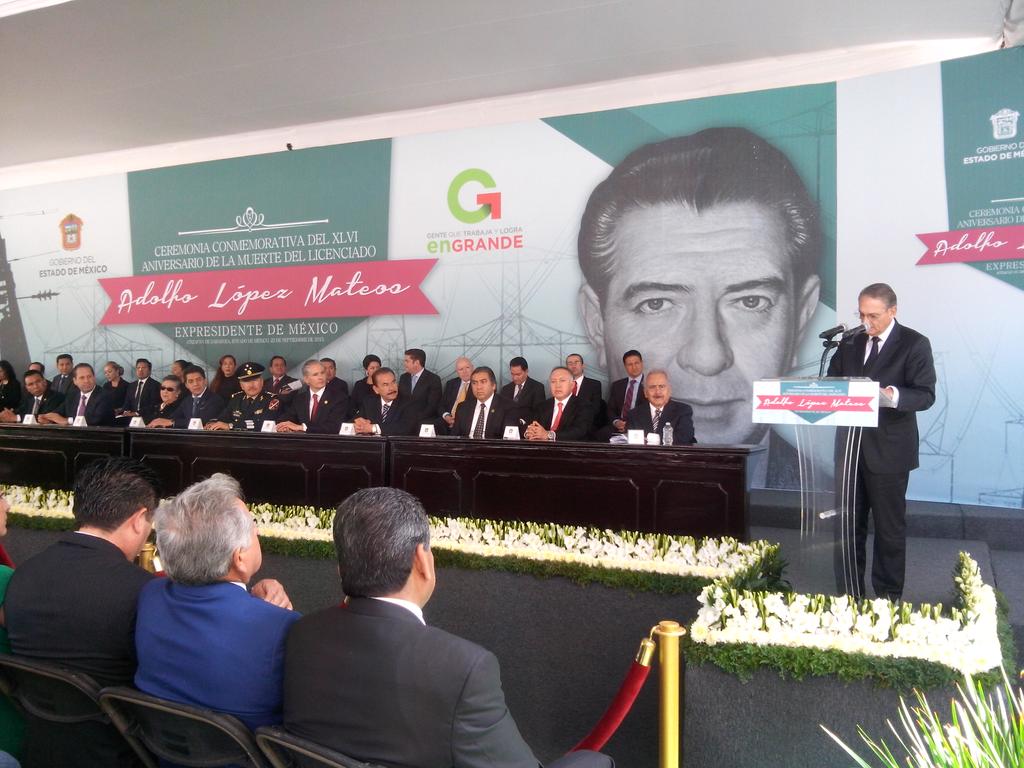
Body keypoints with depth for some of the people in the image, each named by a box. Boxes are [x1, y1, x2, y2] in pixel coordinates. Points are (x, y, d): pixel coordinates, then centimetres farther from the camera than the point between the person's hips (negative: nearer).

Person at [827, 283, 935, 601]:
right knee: (847, 525, 11)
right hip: (850, 446, 5)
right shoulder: (850, 342, 10)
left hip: (889, 450, -5)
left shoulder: (914, 344, -6)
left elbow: (925, 394, -12)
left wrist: (895, 396, -32)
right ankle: (848, 595, 23)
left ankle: (888, 597, 18)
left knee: (889, 527, 6)